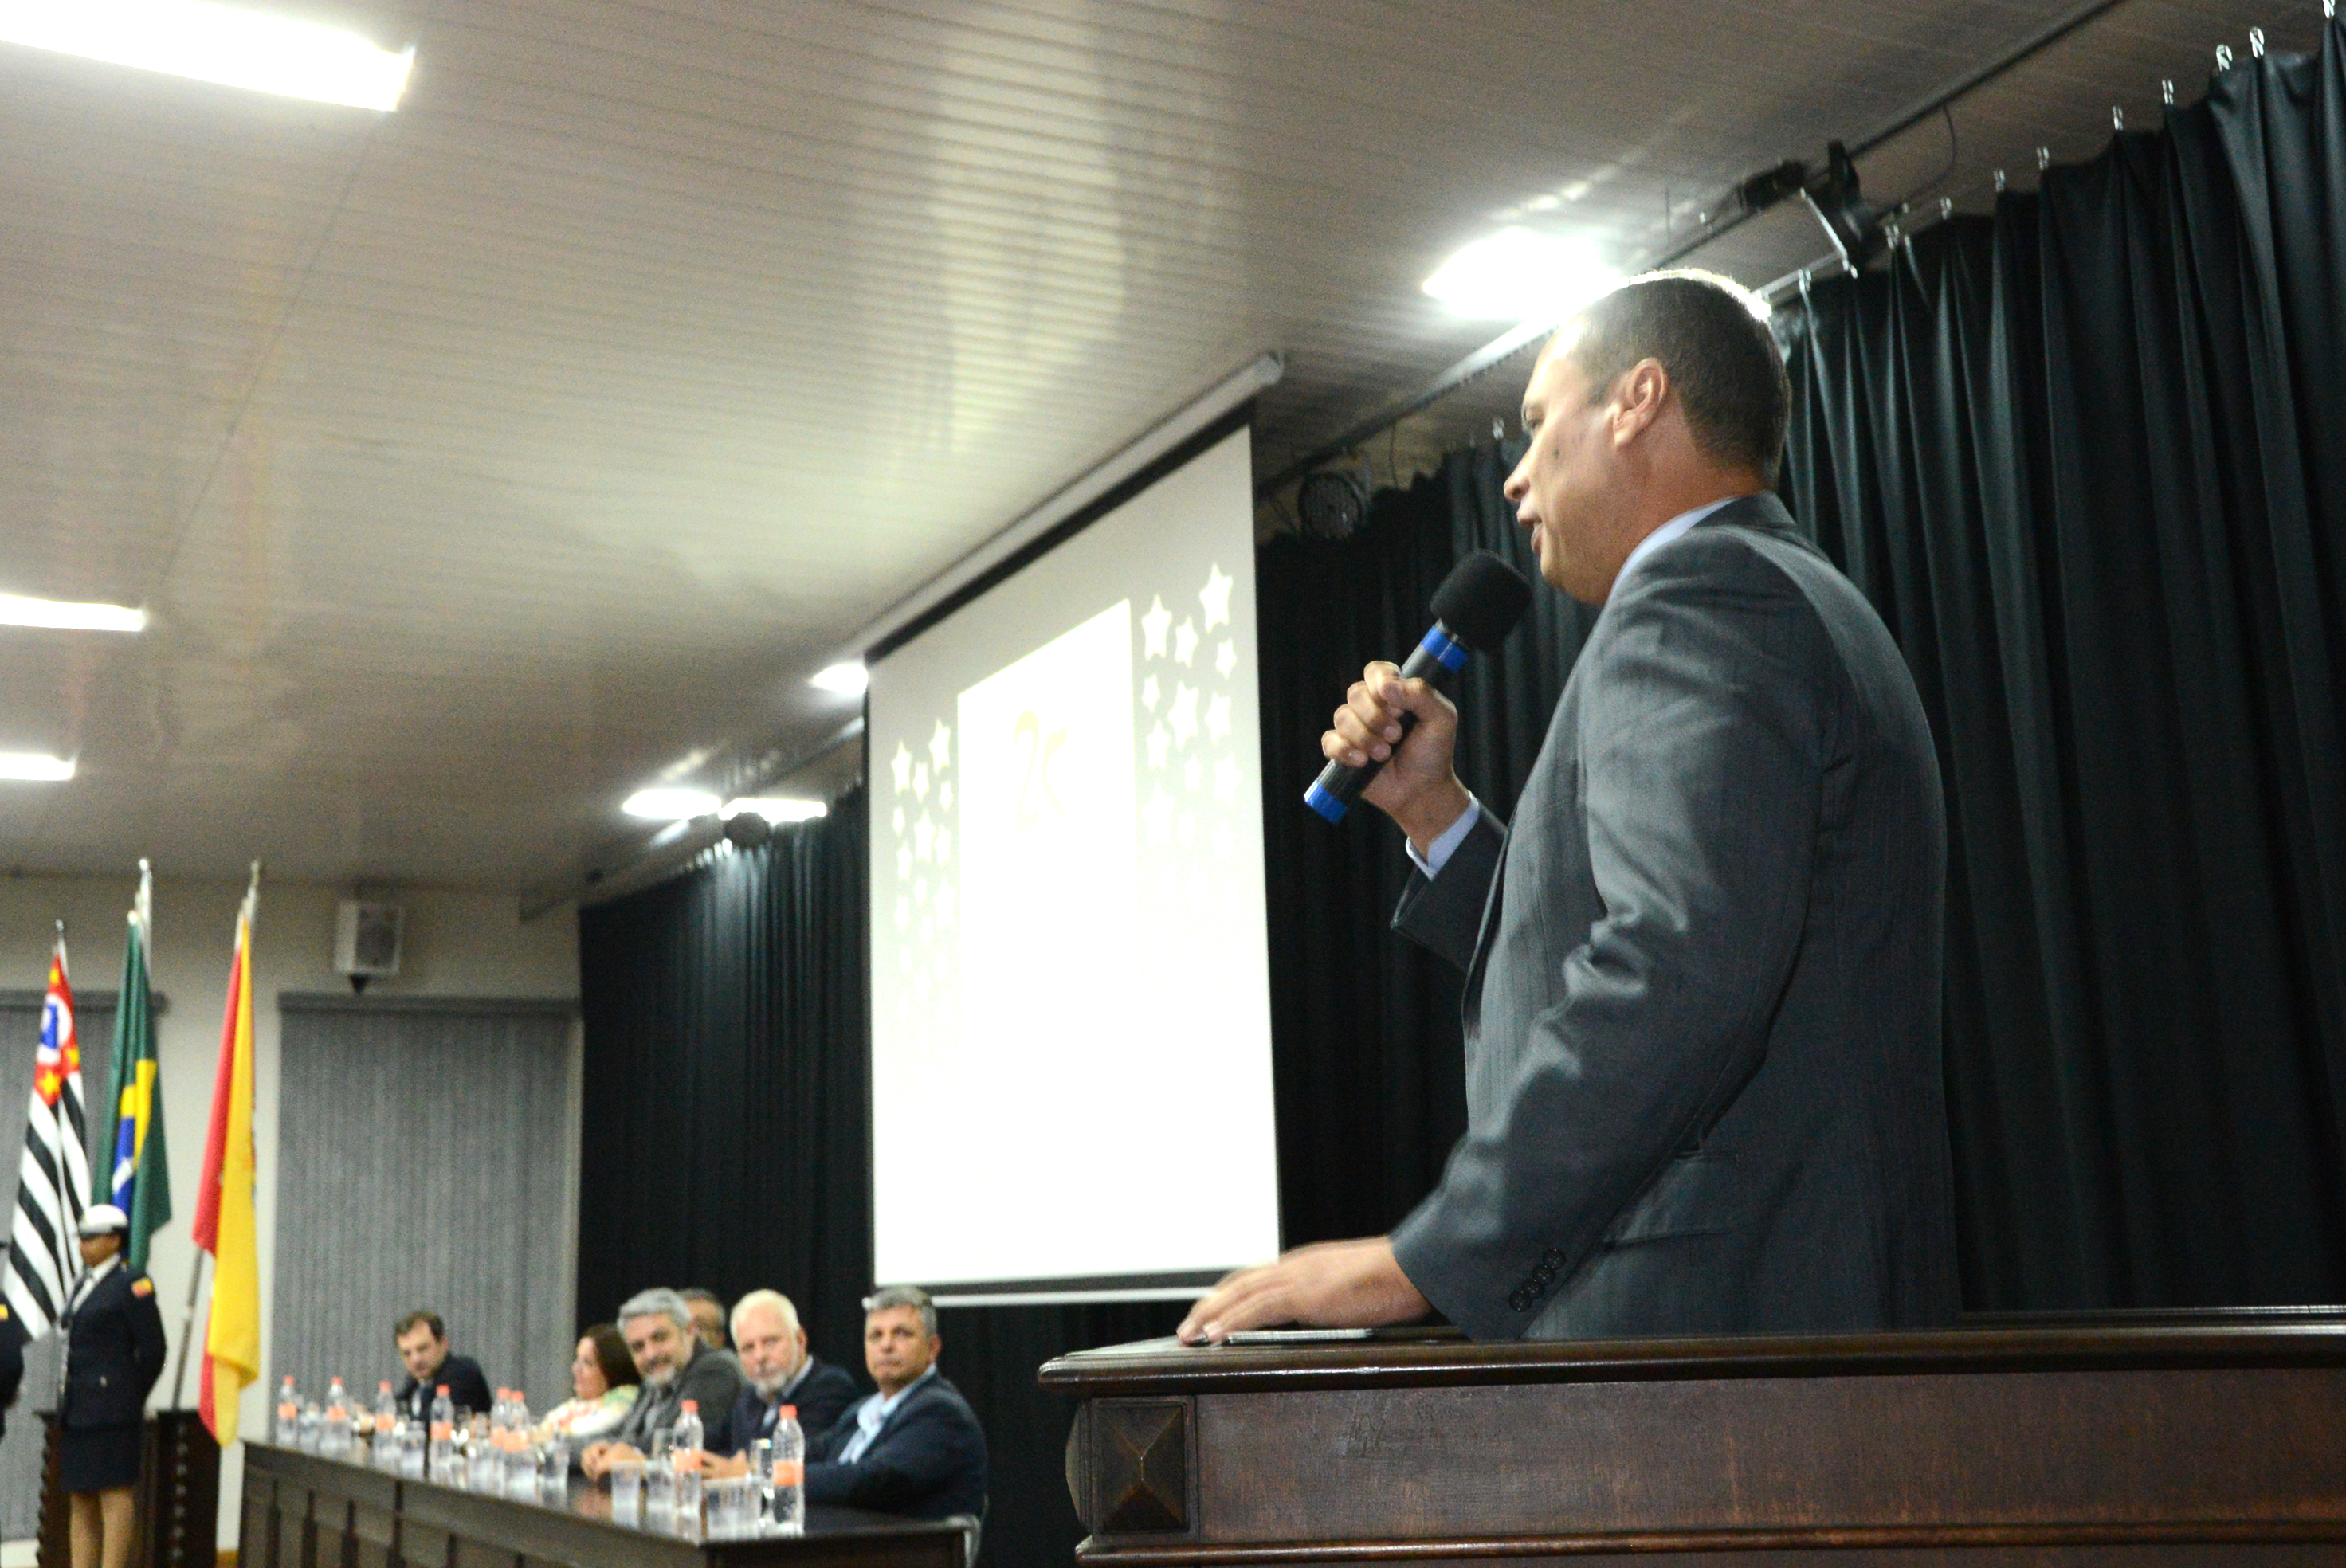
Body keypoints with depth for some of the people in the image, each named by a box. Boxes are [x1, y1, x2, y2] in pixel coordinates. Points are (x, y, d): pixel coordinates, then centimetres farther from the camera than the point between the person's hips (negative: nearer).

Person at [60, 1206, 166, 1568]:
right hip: (77, 1413, 9)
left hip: (109, 1412, -8)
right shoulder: (83, 1284, 17)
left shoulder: (131, 1284, -7)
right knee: (80, 1500, 10)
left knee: (115, 1494, -7)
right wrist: (66, 1406, 15)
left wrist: (131, 1400, -1)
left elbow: (152, 1351, -7)